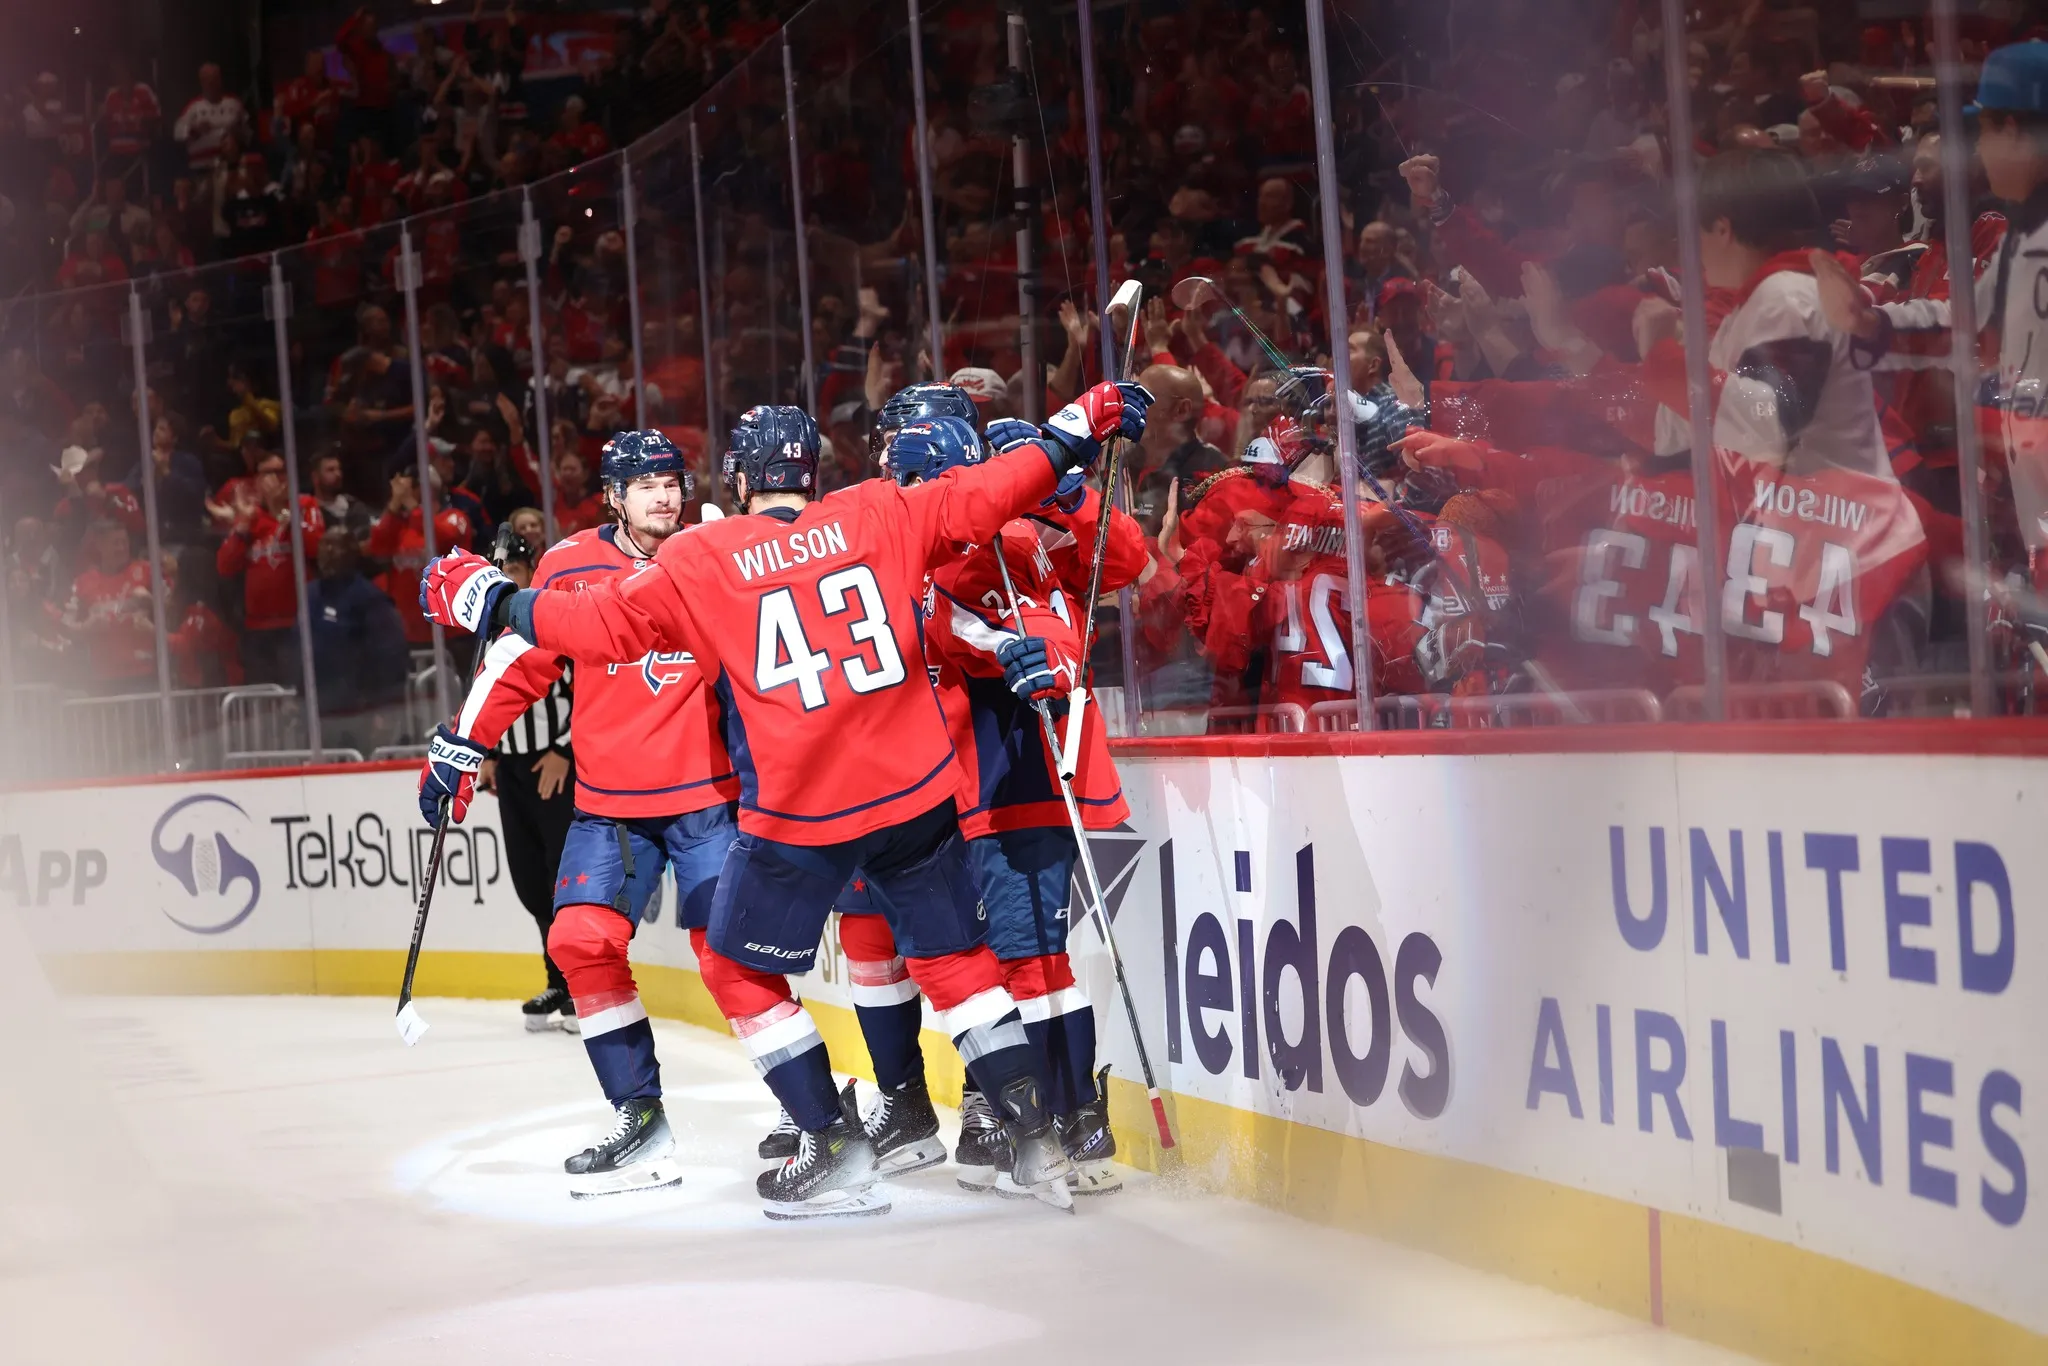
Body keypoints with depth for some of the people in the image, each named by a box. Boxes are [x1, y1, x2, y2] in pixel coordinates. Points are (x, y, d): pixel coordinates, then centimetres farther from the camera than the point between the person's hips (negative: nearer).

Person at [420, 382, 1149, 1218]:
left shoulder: (700, 561, -3)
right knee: (954, 958, 17)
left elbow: (607, 623, -2)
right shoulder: (879, 515, 2)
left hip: (796, 815, -3)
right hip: (915, 794, 3)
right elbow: (981, 500, 2)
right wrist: (1074, 435, 13)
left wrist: (490, 601, 9)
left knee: (741, 971, 15)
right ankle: (1032, 1132, 9)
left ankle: (836, 1152, 10)